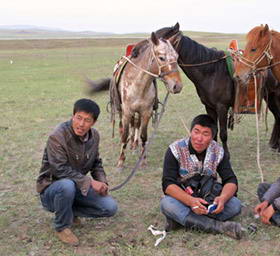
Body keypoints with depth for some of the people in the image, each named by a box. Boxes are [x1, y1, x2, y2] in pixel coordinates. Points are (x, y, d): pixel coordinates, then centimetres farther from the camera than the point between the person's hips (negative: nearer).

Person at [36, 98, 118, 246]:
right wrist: (90, 182, -29)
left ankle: (70, 210, 11)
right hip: (52, 188, -6)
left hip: (79, 187, 6)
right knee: (67, 185, -41)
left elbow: (96, 162, 10)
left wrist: (102, 182, -8)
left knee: (110, 208, -12)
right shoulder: (57, 137, -25)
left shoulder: (94, 136, -3)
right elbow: (60, 170, -29)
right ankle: (62, 227, -12)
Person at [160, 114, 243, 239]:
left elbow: (231, 180, -6)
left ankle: (180, 219, -28)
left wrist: (222, 198, -30)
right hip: (182, 200, -2)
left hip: (209, 200, 3)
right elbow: (168, 184, -19)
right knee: (166, 204, -35)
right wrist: (190, 201, -37)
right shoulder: (175, 150, -12)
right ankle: (216, 226, -36)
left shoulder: (218, 152, -3)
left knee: (235, 204, -24)